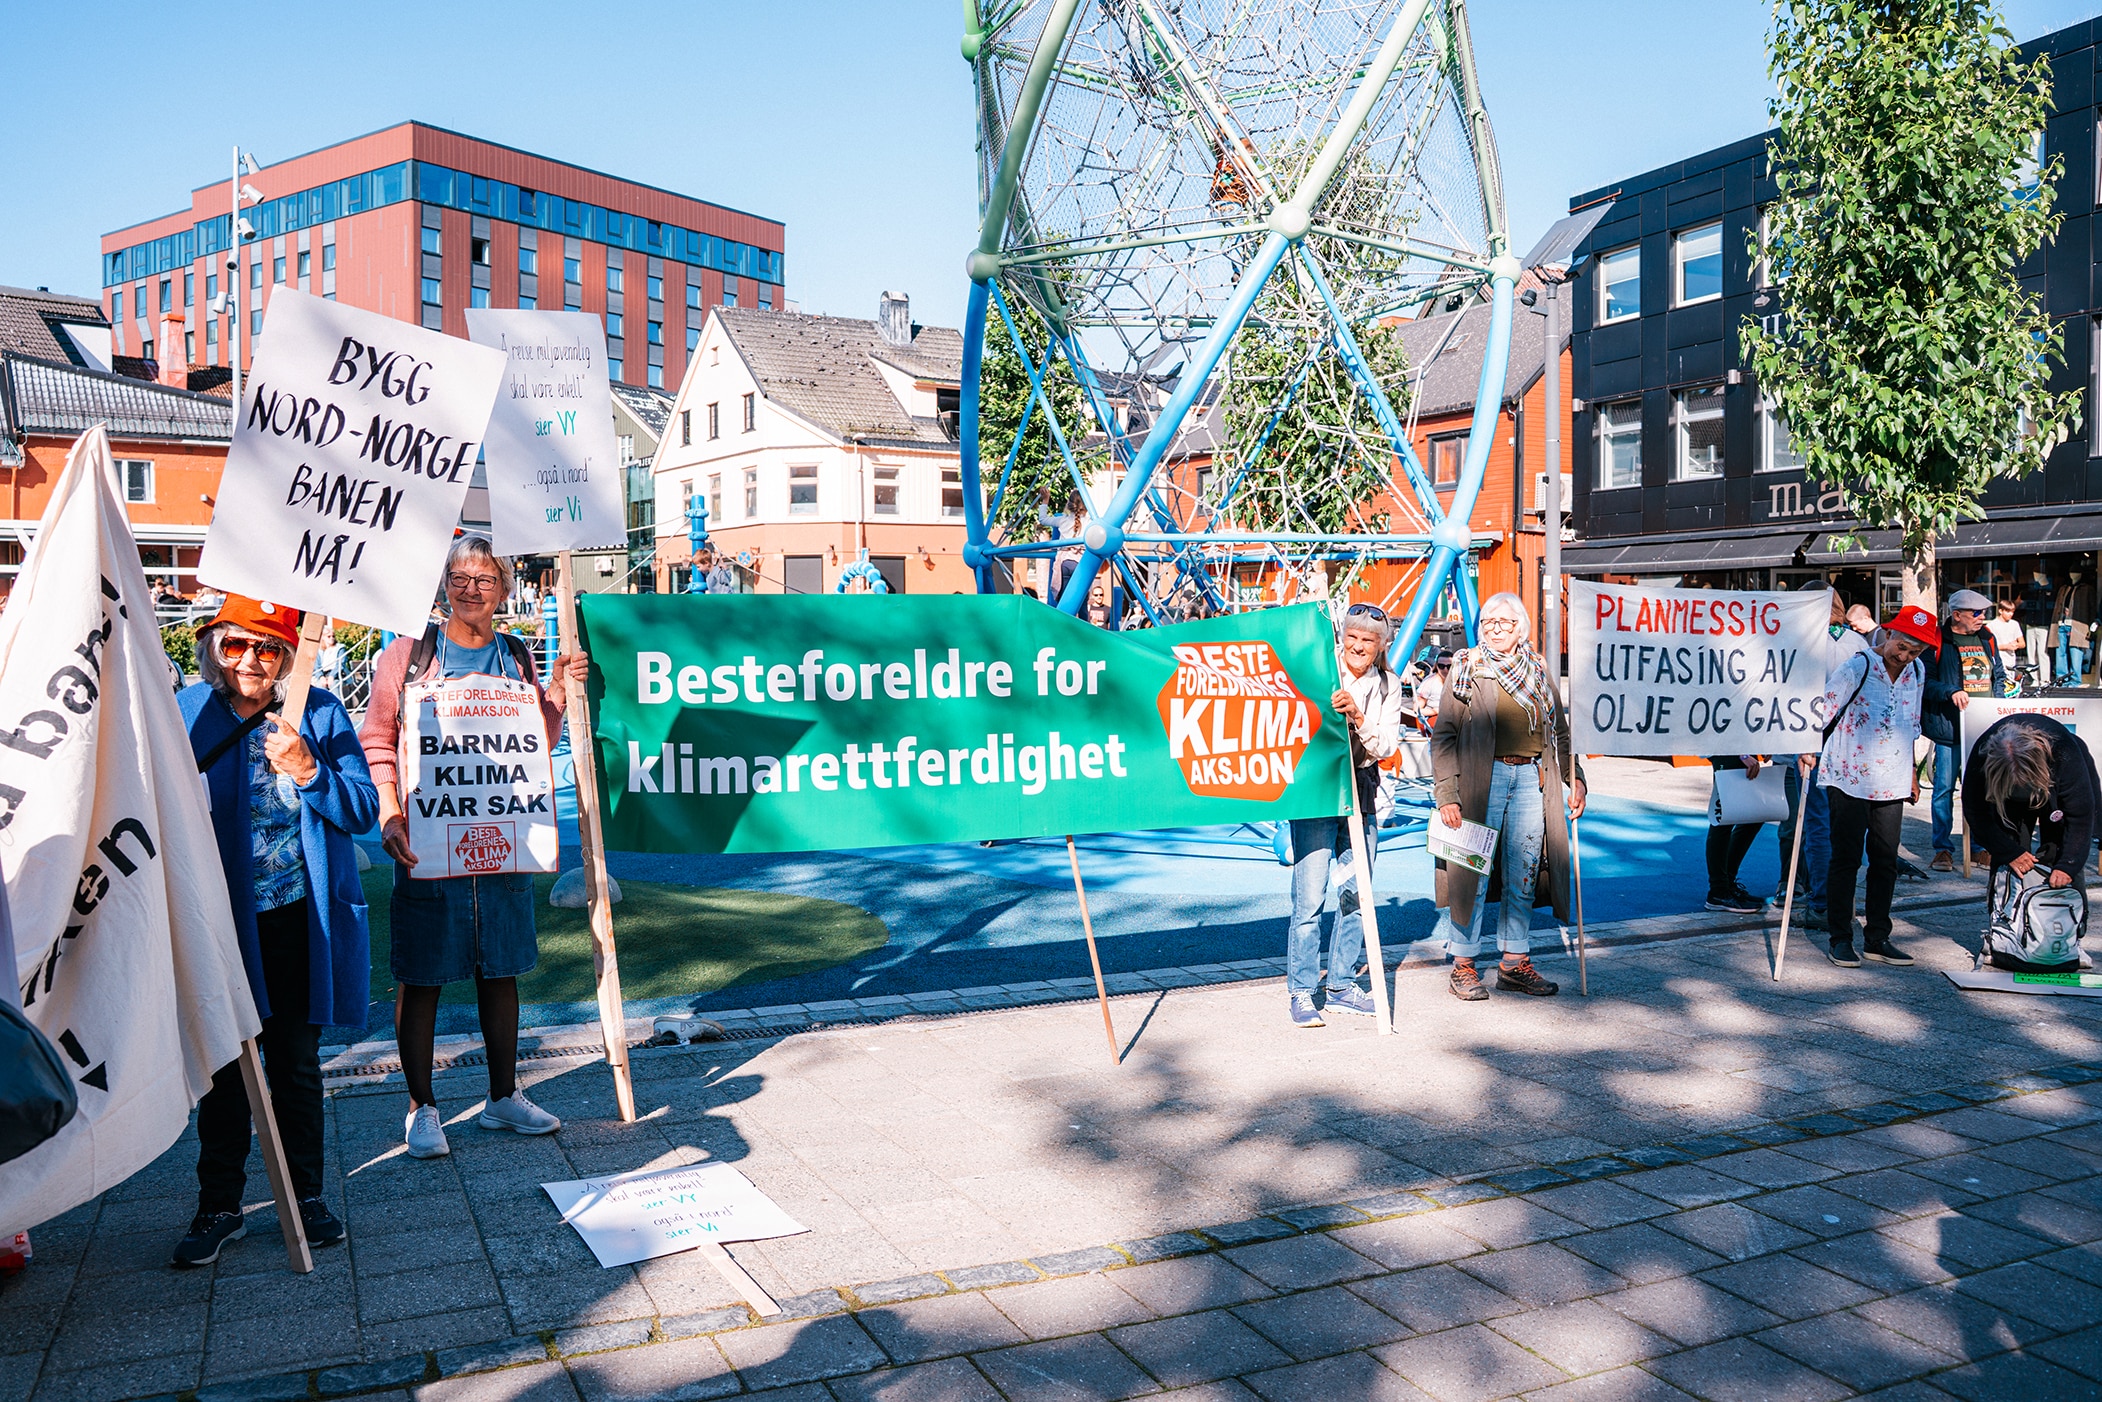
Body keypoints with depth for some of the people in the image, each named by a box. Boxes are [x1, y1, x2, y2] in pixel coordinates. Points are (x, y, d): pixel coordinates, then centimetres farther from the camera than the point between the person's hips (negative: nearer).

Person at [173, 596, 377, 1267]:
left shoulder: (322, 713, -2)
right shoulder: (189, 712, -1)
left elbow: (364, 810, -5)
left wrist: (307, 771, -19)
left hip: (301, 919, 0)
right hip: (220, 917, 0)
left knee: (297, 1063, 11)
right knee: (223, 1065, 8)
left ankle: (305, 1195, 25)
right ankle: (218, 1205, 23)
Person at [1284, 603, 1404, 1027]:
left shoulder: (1388, 686, 8)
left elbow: (1386, 747, -2)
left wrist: (1358, 716, -17)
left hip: (1363, 798, 4)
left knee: (1356, 896, 9)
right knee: (1309, 897, -8)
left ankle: (1342, 987, 21)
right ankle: (1301, 992, 2)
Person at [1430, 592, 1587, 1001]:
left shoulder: (1538, 670, 14)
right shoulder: (1466, 669, 2)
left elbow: (1560, 731, 20)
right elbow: (1443, 735, -2)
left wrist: (1575, 779, 10)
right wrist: (1447, 793, -11)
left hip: (1530, 778, 4)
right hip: (1481, 777, -4)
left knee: (1523, 875, 6)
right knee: (1474, 872, -1)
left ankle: (1515, 962, 17)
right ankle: (1463, 965, 8)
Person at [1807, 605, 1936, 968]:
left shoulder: (1917, 673, 7)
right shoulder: (1855, 669, -11)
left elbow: (1912, 726, 18)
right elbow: (1824, 711, -10)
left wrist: (1911, 772, 22)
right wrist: (1809, 748, -25)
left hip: (1892, 782, 6)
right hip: (1849, 778, -5)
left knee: (1886, 861, 8)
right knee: (1845, 859, -2)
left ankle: (1877, 939, 17)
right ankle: (1840, 939, 6)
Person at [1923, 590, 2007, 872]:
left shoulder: (1987, 639, 14)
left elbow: (1999, 676, 22)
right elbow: (1925, 681, -9)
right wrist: (1951, 692, -23)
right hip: (1950, 727, -5)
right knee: (1945, 788, -4)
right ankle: (1943, 849, 5)